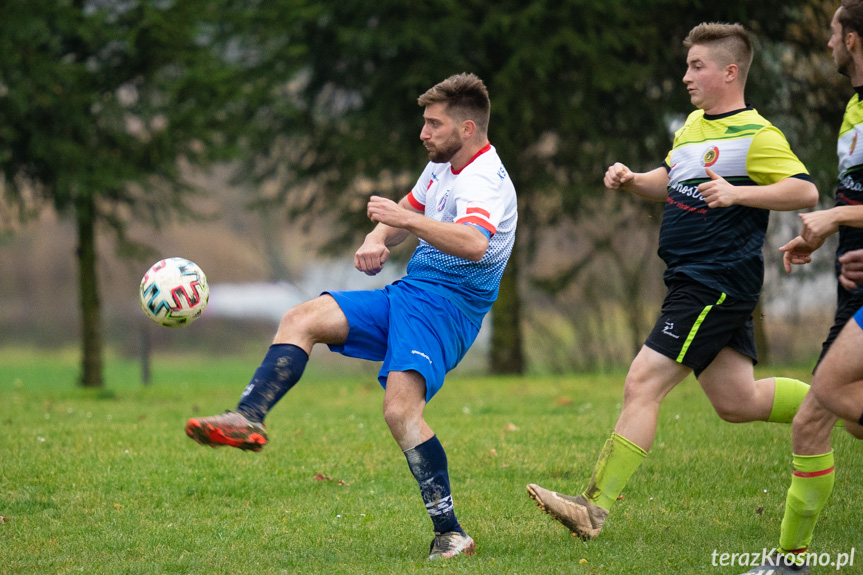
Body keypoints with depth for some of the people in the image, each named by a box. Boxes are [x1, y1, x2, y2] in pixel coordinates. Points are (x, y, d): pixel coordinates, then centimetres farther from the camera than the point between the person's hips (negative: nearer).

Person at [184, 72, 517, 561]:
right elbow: (407, 214, 28)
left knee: (401, 410, -28)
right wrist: (376, 241, 6)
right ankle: (248, 421, -15)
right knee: (301, 320, -2)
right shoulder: (443, 165, 13)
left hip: (448, 306, -10)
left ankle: (450, 534, -24)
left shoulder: (485, 183, -18)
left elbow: (473, 244, -39)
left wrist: (409, 220, -46)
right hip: (407, 295, 10)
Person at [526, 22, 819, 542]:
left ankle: (595, 508, -14)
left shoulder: (755, 135, -12)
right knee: (738, 401, 15)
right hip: (695, 282, 10)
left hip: (715, 284, -10)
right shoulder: (694, 126, 14)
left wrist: (738, 193, -30)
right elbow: (669, 182, 27)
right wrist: (631, 181, 7)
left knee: (643, 384, -14)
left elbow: (805, 191, -20)